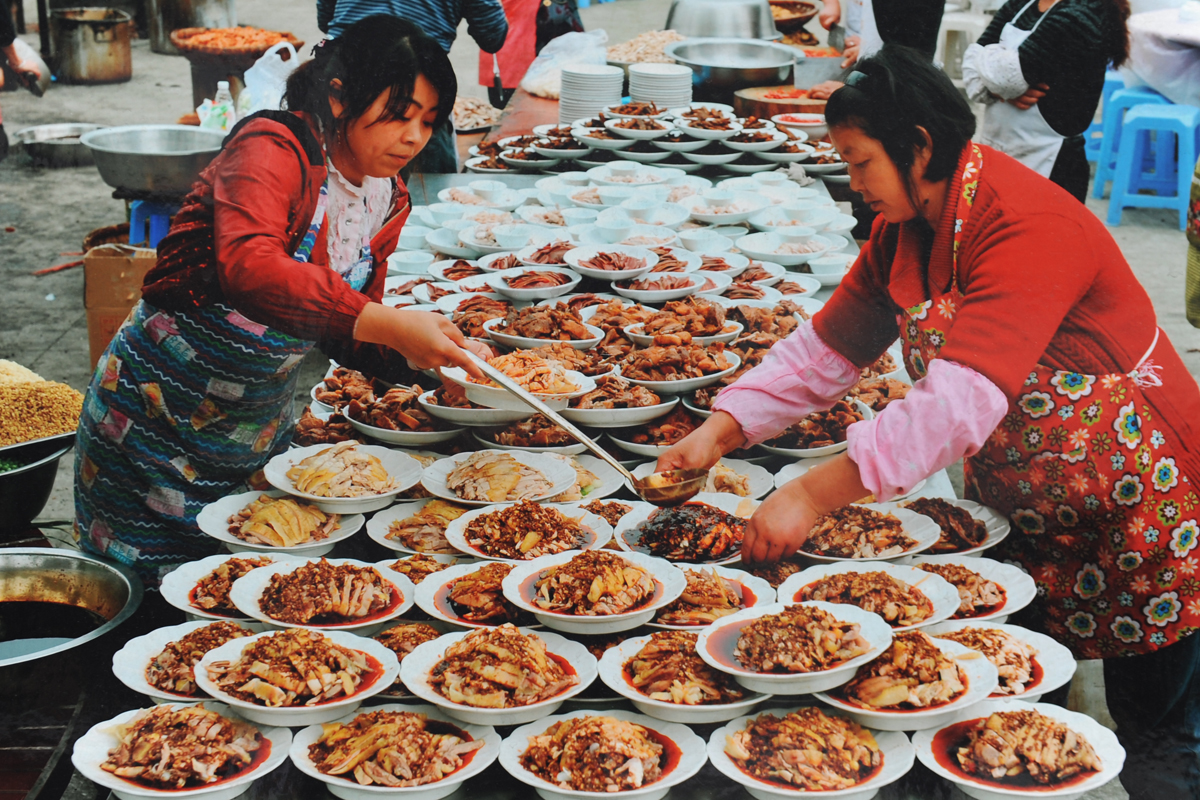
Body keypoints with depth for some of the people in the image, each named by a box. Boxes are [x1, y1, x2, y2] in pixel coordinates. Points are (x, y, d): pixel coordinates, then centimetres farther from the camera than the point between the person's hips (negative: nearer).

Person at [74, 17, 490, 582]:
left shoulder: (387, 202, 2)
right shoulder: (272, 149, -22)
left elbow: (349, 335, 7)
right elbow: (248, 265, -42)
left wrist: (427, 353, -13)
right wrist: (389, 323, -47)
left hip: (261, 427, 7)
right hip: (156, 411, -7)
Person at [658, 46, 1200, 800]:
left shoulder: (1029, 226, -29)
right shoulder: (905, 230, 0)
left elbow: (962, 398, -38)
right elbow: (827, 346, 4)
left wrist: (814, 493, -42)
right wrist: (721, 430, -10)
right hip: (1025, 506, 8)